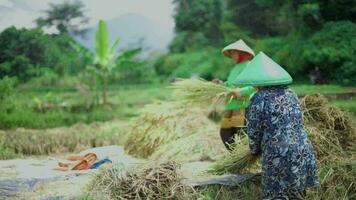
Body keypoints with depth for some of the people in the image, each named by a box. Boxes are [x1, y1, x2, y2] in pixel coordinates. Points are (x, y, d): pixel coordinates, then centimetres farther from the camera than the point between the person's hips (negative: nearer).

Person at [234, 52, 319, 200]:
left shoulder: (258, 99, -9)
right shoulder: (290, 93, 10)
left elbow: (253, 132, -3)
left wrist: (255, 150, 17)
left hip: (278, 156, -6)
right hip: (303, 152, 6)